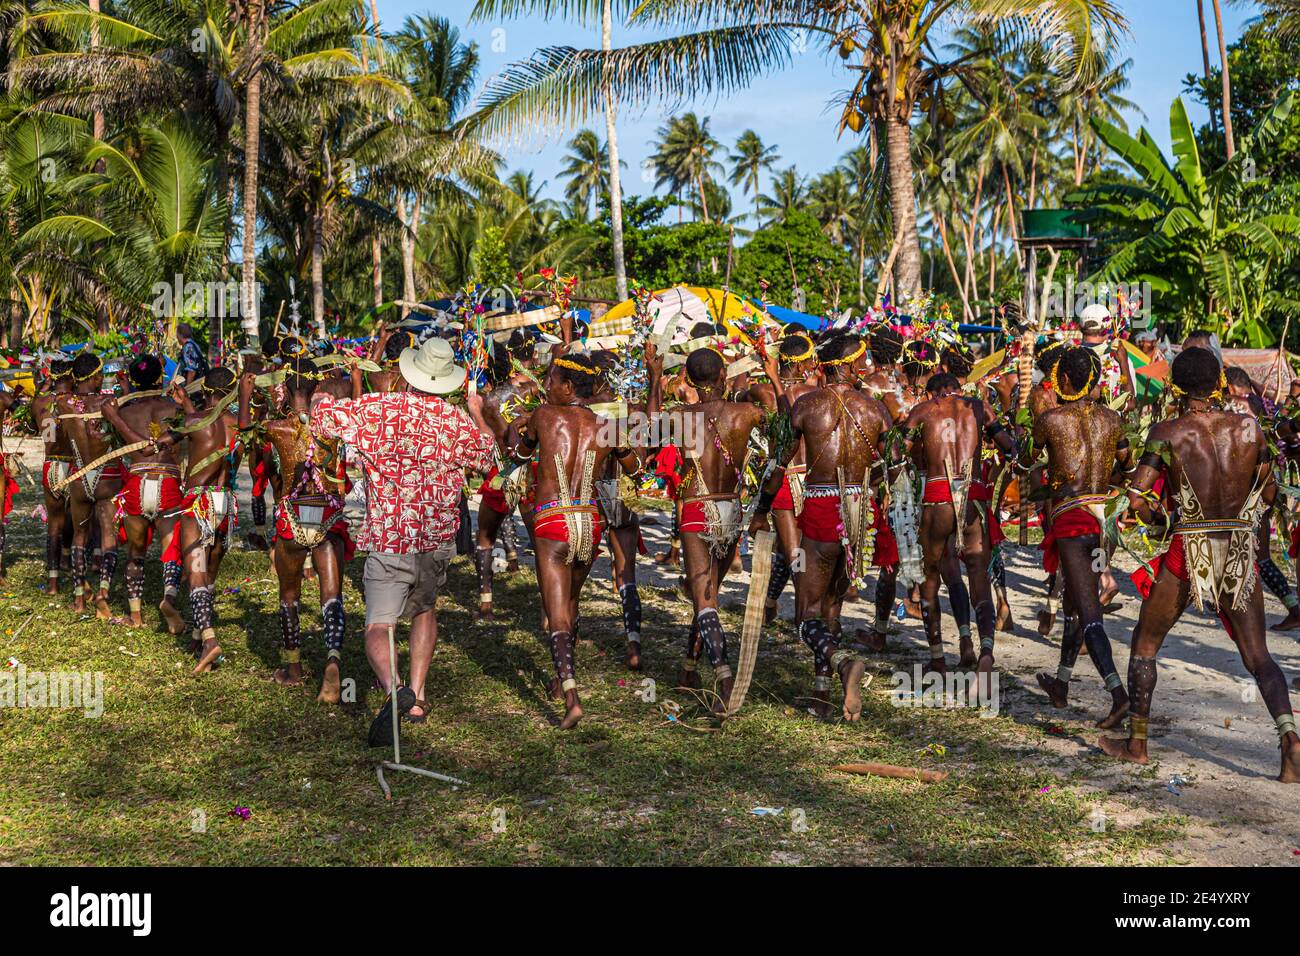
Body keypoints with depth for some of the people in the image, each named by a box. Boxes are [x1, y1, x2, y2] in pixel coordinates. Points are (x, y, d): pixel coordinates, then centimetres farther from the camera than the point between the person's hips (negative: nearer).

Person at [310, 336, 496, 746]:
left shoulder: (379, 408, -8)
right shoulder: (459, 421, 1)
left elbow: (322, 415, -4)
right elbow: (490, 456, 20)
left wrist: (320, 399, 19)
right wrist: (478, 415, 34)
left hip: (389, 541, -3)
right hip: (437, 542, 3)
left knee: (378, 628, -5)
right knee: (425, 609, 26)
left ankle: (394, 687, -34)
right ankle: (417, 699, 22)